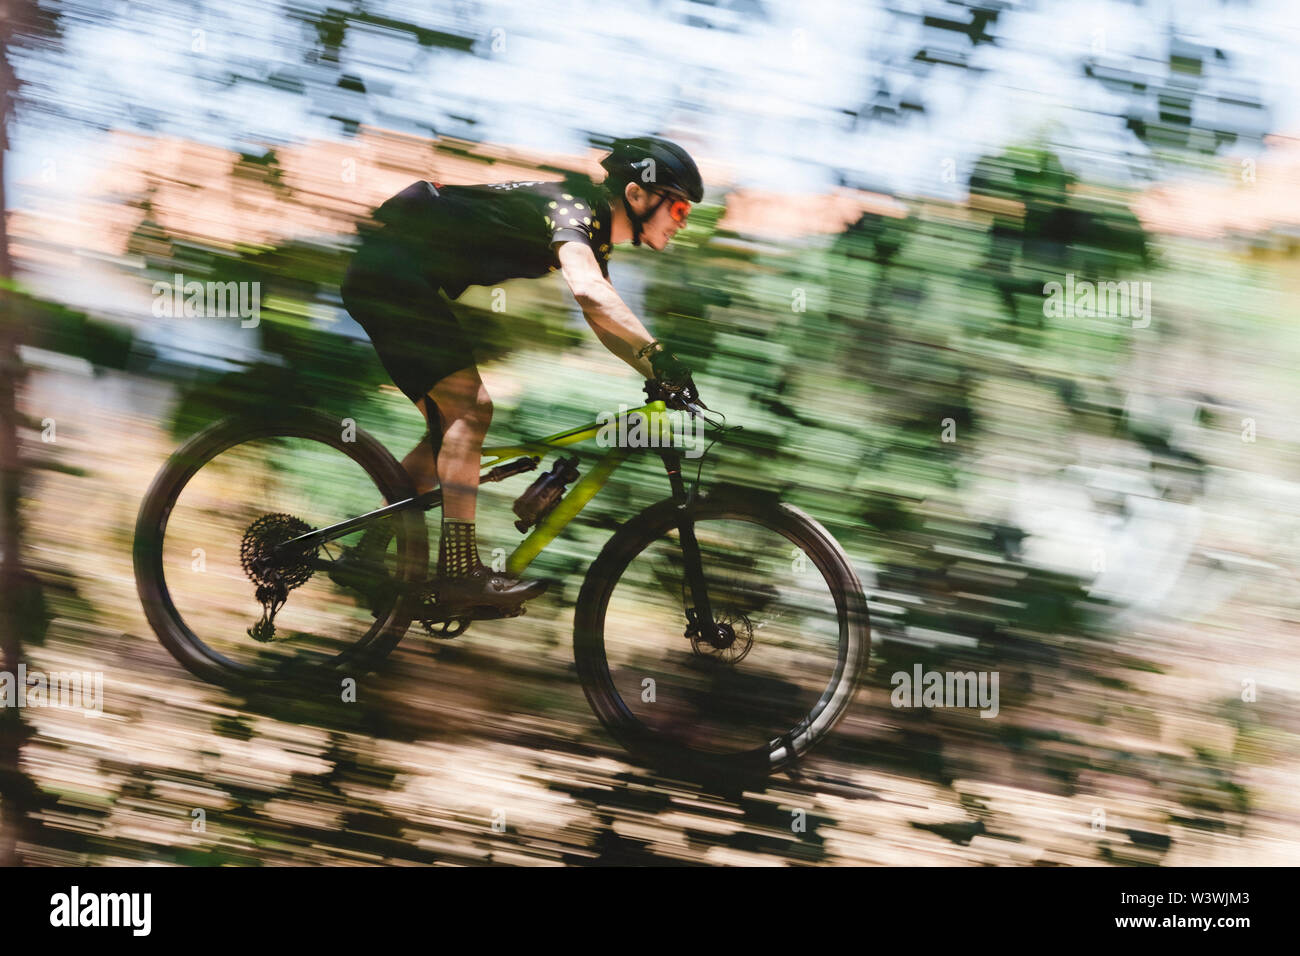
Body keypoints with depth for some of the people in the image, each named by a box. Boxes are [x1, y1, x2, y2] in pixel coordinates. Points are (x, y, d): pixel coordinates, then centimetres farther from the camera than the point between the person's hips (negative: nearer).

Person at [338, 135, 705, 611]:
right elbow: (587, 291, -38)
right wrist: (658, 357, -42)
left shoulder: (595, 236, 11)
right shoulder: (572, 205, -19)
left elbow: (606, 322, 14)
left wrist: (662, 378, 2)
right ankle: (460, 569, -21)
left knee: (451, 427, 9)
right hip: (388, 264, -10)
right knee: (471, 409, -18)